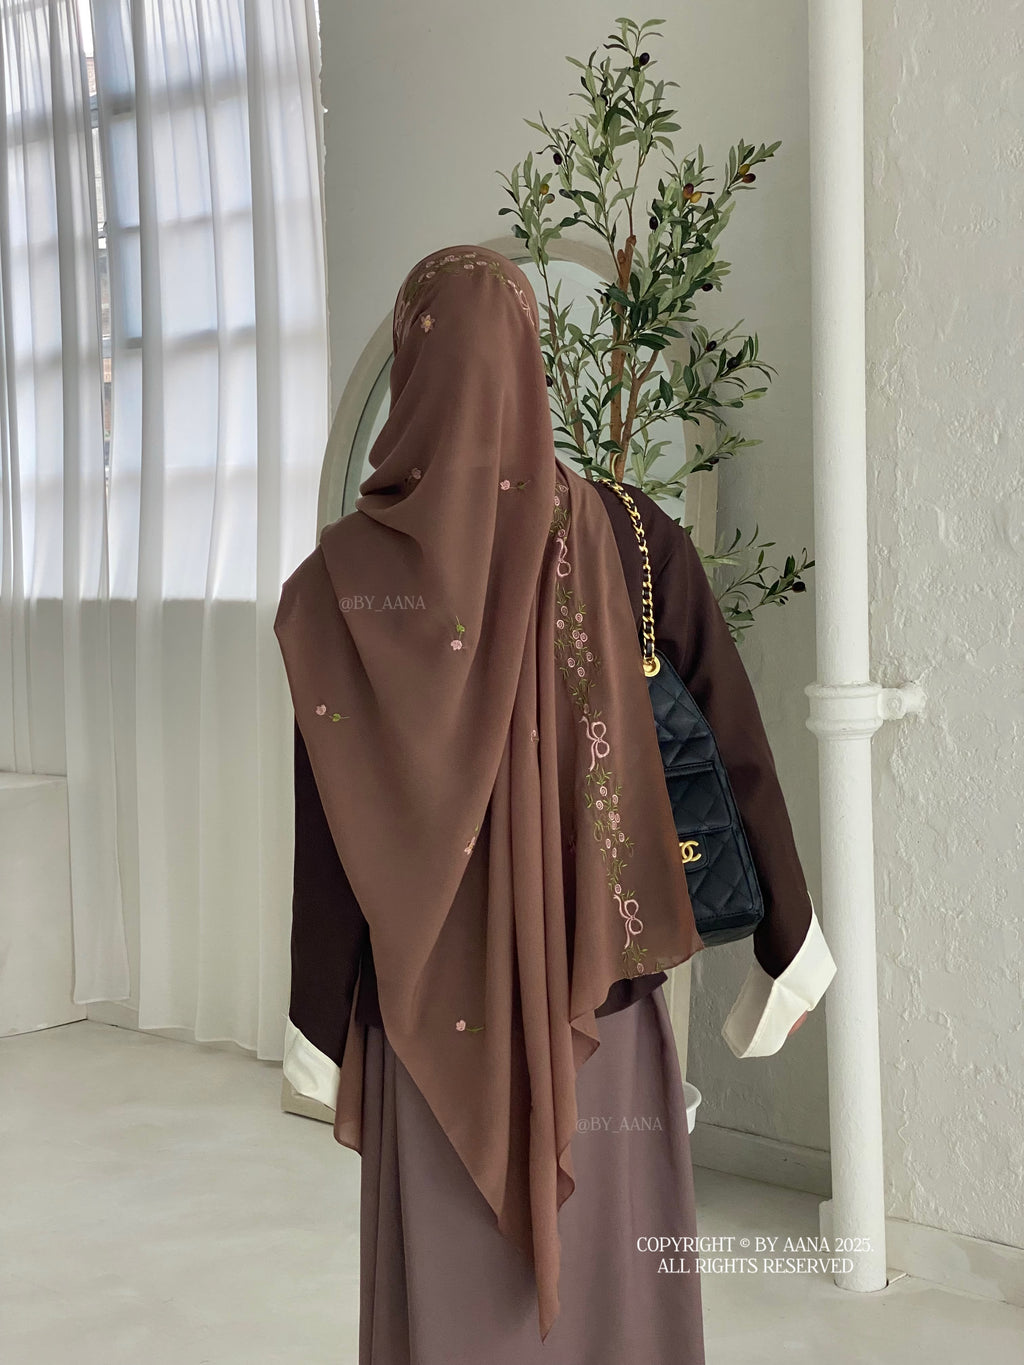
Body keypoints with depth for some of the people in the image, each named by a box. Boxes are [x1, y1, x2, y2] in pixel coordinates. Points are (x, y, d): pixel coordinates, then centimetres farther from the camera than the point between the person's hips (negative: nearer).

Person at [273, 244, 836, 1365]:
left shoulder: (348, 574, -10)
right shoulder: (630, 539, -5)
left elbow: (328, 831, -8)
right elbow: (735, 747, -5)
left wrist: (315, 1022, 1)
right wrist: (788, 938, 4)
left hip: (430, 1010, -1)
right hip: (602, 1002, 2)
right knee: (612, 1272, 14)